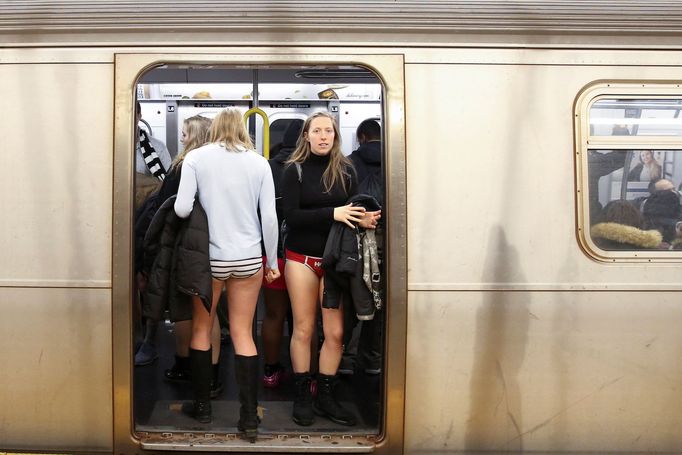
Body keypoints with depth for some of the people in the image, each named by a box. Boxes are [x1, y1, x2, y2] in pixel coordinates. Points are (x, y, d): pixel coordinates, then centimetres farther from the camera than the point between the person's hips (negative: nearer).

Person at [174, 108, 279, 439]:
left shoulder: (195, 158, -3)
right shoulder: (259, 162, 1)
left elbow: (182, 208, -12)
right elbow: (269, 217, -2)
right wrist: (272, 261, 7)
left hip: (208, 258, -1)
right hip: (248, 259, 2)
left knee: (201, 329, 16)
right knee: (243, 334, 8)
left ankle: (202, 407, 26)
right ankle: (249, 417, 10)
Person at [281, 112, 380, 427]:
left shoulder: (345, 170, 3)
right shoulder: (295, 170, -3)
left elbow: (355, 210, 8)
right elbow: (290, 216, -13)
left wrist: (364, 220, -16)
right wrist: (331, 214, -23)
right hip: (301, 258, -2)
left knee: (335, 332, 2)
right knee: (303, 329, 6)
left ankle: (325, 396, 18)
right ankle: (302, 395, 21)